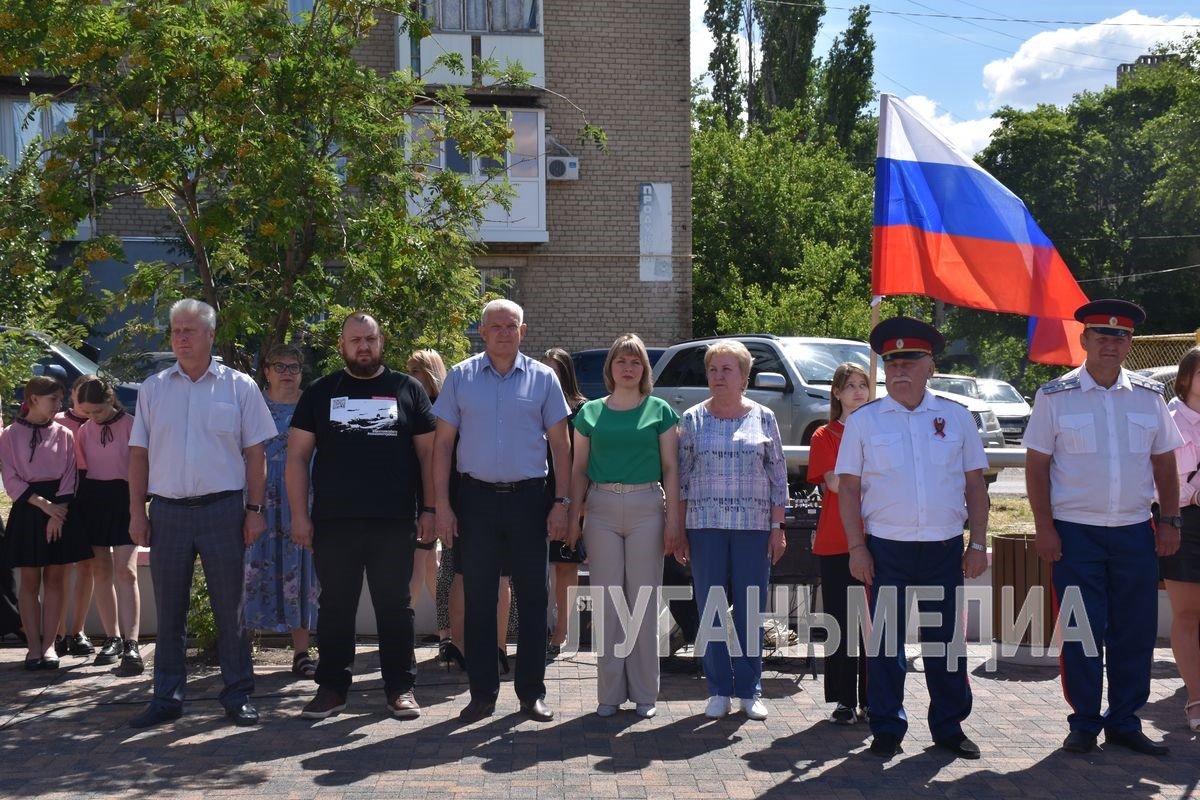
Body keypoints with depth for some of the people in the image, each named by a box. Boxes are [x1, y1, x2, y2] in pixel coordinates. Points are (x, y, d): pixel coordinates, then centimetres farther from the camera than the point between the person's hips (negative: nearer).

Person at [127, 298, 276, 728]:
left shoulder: (239, 387, 2)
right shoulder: (153, 389, 9)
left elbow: (255, 454, 2)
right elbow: (138, 455, 9)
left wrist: (254, 510, -4)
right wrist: (137, 512, 3)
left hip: (222, 510, -2)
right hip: (167, 511, 2)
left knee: (229, 609, 4)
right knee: (168, 611, 9)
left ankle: (237, 696, 13)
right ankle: (167, 698, 19)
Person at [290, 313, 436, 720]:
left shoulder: (407, 390, 8)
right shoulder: (320, 393, 9)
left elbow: (428, 453, 7)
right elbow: (297, 456, 7)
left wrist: (428, 509, -1)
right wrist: (300, 515, -2)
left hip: (395, 522, -1)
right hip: (334, 522, 1)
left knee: (395, 606, 6)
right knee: (335, 607, 8)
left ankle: (400, 687, 15)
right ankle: (332, 687, 19)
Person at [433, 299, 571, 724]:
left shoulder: (542, 378, 3)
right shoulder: (460, 377, 4)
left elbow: (560, 444, 5)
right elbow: (443, 443, 4)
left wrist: (561, 502, -2)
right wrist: (442, 504, -3)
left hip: (529, 498, 0)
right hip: (477, 498, 0)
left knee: (533, 598, 5)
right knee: (478, 600, 5)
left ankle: (532, 692, 16)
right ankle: (482, 693, 15)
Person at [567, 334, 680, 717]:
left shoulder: (660, 411, 5)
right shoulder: (590, 412, 9)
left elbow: (671, 467, 4)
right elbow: (579, 469, 10)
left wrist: (673, 518, -3)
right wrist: (573, 517, 3)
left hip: (646, 507, -1)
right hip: (602, 509, 1)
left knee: (644, 601, 2)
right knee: (607, 602, 3)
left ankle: (644, 693, 11)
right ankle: (610, 692, 12)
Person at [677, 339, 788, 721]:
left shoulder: (763, 418, 5)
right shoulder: (693, 419, 5)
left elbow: (778, 476, 6)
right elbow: (681, 477, 5)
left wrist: (777, 527, 0)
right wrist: (679, 531, 1)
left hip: (754, 526, 0)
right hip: (705, 527, 0)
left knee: (751, 610, 4)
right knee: (710, 609, 4)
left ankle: (749, 691, 16)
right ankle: (719, 691, 15)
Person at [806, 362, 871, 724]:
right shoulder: (824, 436, 5)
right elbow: (834, 482, -8)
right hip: (836, 542, -2)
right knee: (841, 623, 2)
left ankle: (871, 700, 13)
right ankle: (845, 701, 9)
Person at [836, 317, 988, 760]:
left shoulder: (956, 417, 7)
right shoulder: (864, 421, 3)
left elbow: (975, 485, 9)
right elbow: (848, 488, 2)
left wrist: (978, 544, 4)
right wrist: (856, 547, -4)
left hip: (945, 547, 1)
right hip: (886, 548, -1)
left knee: (946, 639, 9)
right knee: (886, 640, 5)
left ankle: (949, 726, 23)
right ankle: (887, 729, 16)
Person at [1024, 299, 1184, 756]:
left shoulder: (1149, 396, 7)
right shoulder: (1055, 396, -2)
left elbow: (1164, 462, 12)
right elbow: (1037, 465, -2)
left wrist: (1170, 521, 5)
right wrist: (1043, 527, -8)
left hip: (1135, 532, 3)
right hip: (1075, 533, -3)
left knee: (1135, 632, 6)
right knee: (1081, 633, 2)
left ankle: (1124, 721, 21)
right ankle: (1084, 724, 16)